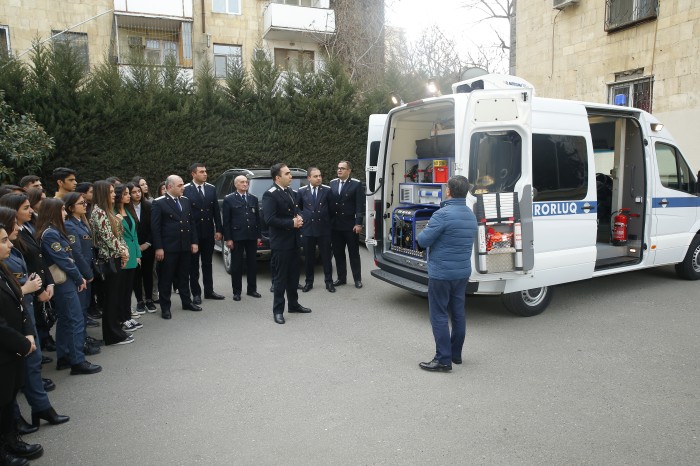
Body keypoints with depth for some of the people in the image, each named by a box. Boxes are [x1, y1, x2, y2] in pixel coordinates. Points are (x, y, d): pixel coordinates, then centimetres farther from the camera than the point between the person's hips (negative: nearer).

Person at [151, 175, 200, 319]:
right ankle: (165, 307, 13)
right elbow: (155, 227, -10)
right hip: (168, 248, -5)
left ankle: (186, 302, 27)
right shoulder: (159, 203, -8)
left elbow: (191, 222, 13)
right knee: (166, 278, 4)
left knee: (184, 276, 16)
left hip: (185, 247, 6)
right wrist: (158, 248, -15)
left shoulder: (186, 201, 10)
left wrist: (194, 242, 8)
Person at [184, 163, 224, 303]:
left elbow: (216, 211, 7)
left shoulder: (211, 188, 5)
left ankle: (209, 291, 21)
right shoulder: (186, 190, -9)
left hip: (209, 232, 4)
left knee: (207, 263, 13)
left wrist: (218, 230, 3)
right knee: (193, 264, 7)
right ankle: (196, 293, 15)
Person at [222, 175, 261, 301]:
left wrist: (258, 235, 6)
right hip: (236, 237, -4)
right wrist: (228, 238, -9)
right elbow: (226, 221, -4)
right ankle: (236, 291, 11)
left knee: (252, 263, 9)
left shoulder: (253, 199, 11)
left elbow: (257, 218, 11)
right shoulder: (229, 200, -1)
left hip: (251, 237, 4)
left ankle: (252, 289, 19)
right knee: (236, 265, 3)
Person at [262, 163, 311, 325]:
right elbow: (270, 219, -23)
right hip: (281, 243, -8)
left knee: (293, 275, 17)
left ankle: (293, 304, 30)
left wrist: (299, 219, -1)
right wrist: (292, 223, -19)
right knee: (280, 277, 0)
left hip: (293, 241, 8)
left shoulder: (291, 192, 11)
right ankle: (278, 310, 10)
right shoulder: (270, 195, -15)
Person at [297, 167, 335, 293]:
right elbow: (298, 208, 15)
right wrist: (302, 219, 8)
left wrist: (329, 223, 5)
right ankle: (309, 282, 20)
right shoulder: (302, 191, 2)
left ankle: (329, 281, 15)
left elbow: (331, 208, 5)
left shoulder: (327, 190, -1)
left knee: (326, 256, 5)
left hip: (324, 229, -1)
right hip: (307, 229, 1)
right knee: (309, 257, 9)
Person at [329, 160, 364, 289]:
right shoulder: (332, 183, 8)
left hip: (350, 225, -4)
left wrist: (358, 223, -15)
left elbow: (360, 205, -9)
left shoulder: (356, 184, -5)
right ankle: (341, 278, 22)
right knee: (338, 253, 10)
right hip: (335, 225, 4)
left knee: (354, 253, 7)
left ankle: (357, 279, 16)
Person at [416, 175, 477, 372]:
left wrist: (426, 229, 4)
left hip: (441, 273, -8)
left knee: (439, 316, 0)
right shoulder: (471, 215, 8)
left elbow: (423, 241, -17)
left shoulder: (443, 214, -20)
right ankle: (456, 354, 27)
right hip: (463, 272, 8)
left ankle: (443, 359, 3)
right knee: (458, 313, 16)